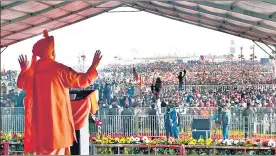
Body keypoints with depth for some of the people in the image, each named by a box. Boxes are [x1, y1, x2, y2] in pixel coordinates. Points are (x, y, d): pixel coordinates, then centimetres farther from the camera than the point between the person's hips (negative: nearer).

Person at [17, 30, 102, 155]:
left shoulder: (32, 70, 4)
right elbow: (83, 81, -10)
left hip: (39, 120, 5)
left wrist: (23, 70, 42)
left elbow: (21, 84, 24)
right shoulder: (59, 69, -13)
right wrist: (94, 66, 3)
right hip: (57, 119, -5)